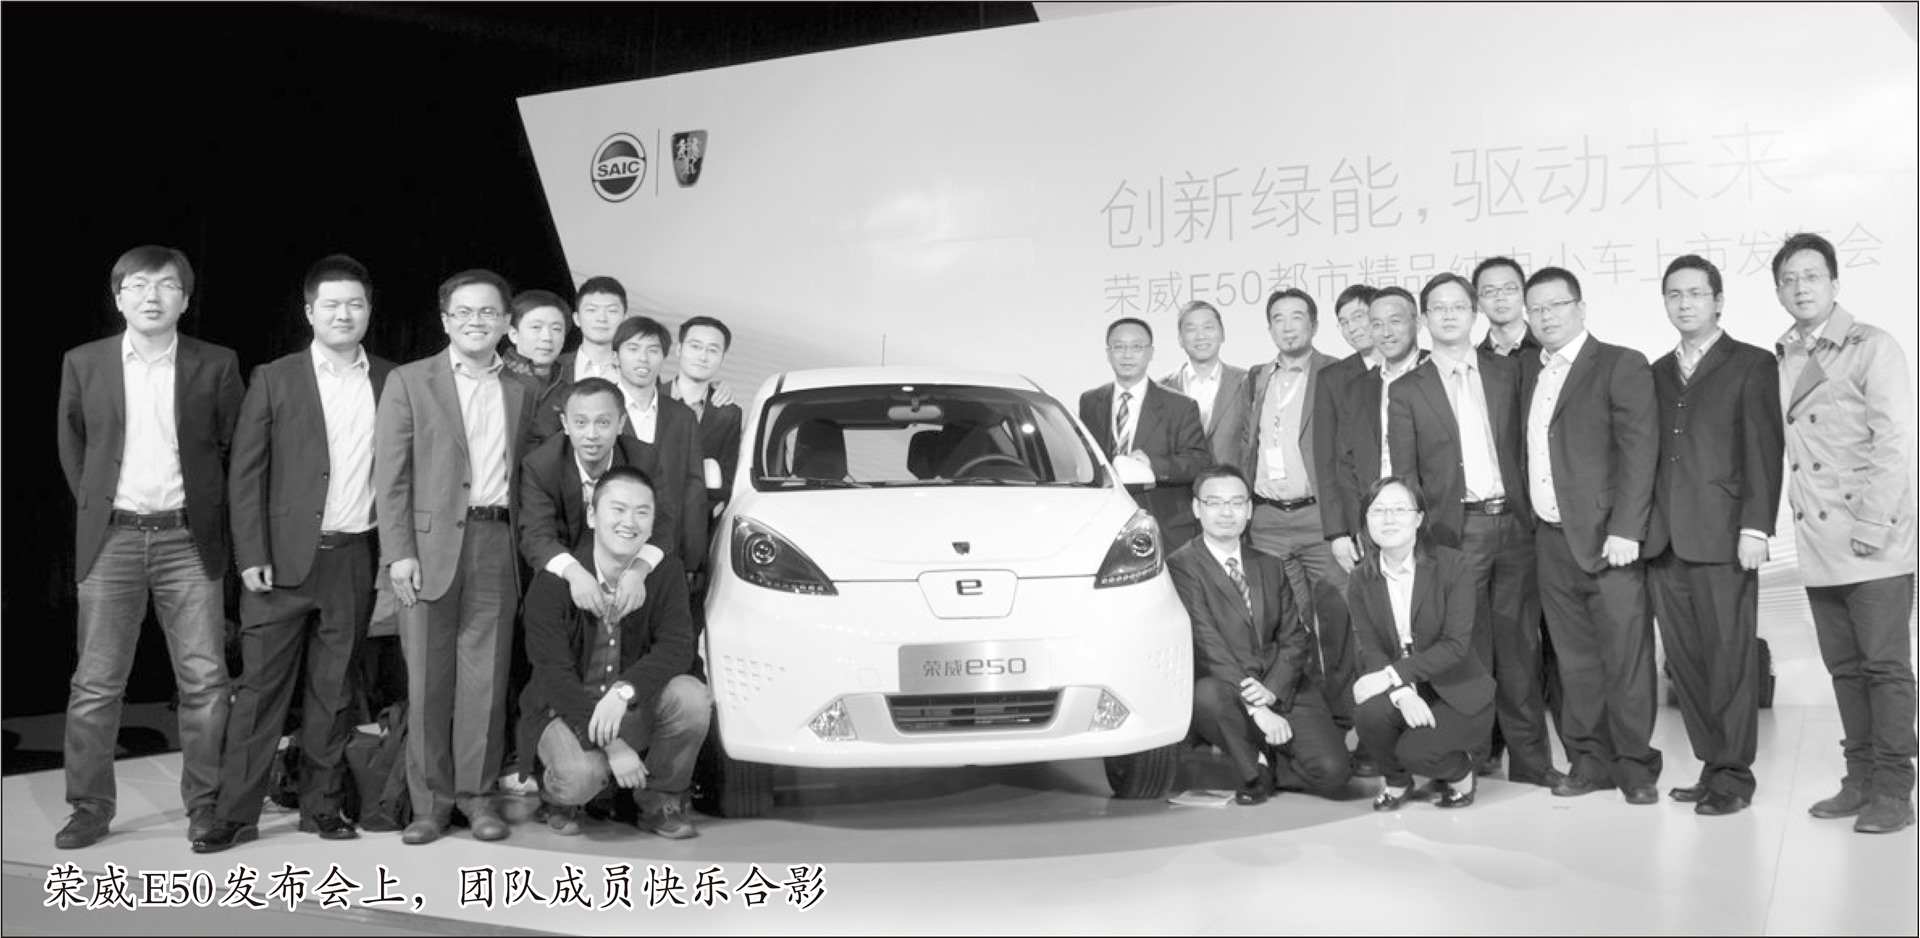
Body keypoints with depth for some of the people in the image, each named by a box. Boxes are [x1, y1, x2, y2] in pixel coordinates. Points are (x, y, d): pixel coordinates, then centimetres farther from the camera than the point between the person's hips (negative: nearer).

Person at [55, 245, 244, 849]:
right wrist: (95, 505, 11)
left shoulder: (215, 366, 1)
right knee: (96, 683, 3)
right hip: (111, 539, 1)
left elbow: (237, 449, 7)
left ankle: (204, 804, 10)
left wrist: (209, 515, 6)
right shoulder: (84, 364, 6)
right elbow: (72, 446, 17)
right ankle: (89, 809, 13)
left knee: (204, 680, -1)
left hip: (187, 539, -1)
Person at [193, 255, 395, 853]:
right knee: (261, 684, 1)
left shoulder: (392, 382, 8)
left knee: (334, 689, 8)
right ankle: (237, 814, 7)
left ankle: (322, 805, 18)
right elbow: (246, 473, 0)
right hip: (284, 557, -2)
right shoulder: (274, 379, 2)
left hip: (355, 559, 2)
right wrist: (251, 555, -7)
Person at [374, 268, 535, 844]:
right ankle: (430, 801, 11)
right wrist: (399, 553, -8)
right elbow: (391, 476, 0)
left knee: (486, 677, 3)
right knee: (426, 679, 2)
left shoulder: (522, 390, 14)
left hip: (497, 544, 2)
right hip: (430, 544, -2)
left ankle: (477, 794, 13)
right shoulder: (409, 382, 5)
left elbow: (527, 472, 13)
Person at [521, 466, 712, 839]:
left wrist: (625, 690, -33)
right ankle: (558, 794, 8)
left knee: (692, 696, -27)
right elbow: (555, 675, -18)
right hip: (569, 711, -3)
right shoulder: (552, 584, -16)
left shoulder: (666, 573, -6)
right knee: (582, 775, -34)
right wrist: (611, 743, -26)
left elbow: (677, 645, -14)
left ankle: (660, 802, -2)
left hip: (636, 709, 3)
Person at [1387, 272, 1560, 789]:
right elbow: (1404, 475, 3)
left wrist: (1530, 512, 2)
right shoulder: (1406, 391, 4)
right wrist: (1424, 530, -6)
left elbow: (1522, 447, 11)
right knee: (1468, 648, 0)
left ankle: (1530, 756, 12)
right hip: (1455, 531, -2)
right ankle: (1473, 755, 9)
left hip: (1513, 523, 2)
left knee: (1520, 646, 5)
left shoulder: (1507, 372, 11)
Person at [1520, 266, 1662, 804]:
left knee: (1625, 656, -2)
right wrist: (1531, 520, 3)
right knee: (1575, 659, 10)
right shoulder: (1527, 370, 16)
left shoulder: (1622, 365, -3)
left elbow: (1639, 450, -11)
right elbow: (1527, 451, 14)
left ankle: (1635, 765, 9)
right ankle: (1589, 760, 19)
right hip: (1552, 539, 6)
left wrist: (1624, 531, -17)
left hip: (1607, 537, -5)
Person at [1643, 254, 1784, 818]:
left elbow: (1764, 450, -3)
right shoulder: (1657, 373, 18)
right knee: (1685, 661, 5)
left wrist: (1755, 527, -12)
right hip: (1665, 540, 5)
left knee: (1729, 659, -1)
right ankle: (1711, 765, 13)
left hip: (1723, 538, -5)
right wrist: (1641, 527, 6)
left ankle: (1733, 776, 7)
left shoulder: (1752, 365, 4)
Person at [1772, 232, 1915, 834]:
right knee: (1845, 668, 11)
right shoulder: (1782, 360, 13)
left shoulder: (1872, 348, -5)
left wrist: (1871, 526, -17)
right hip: (1818, 544, 6)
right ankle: (1861, 780, 19)